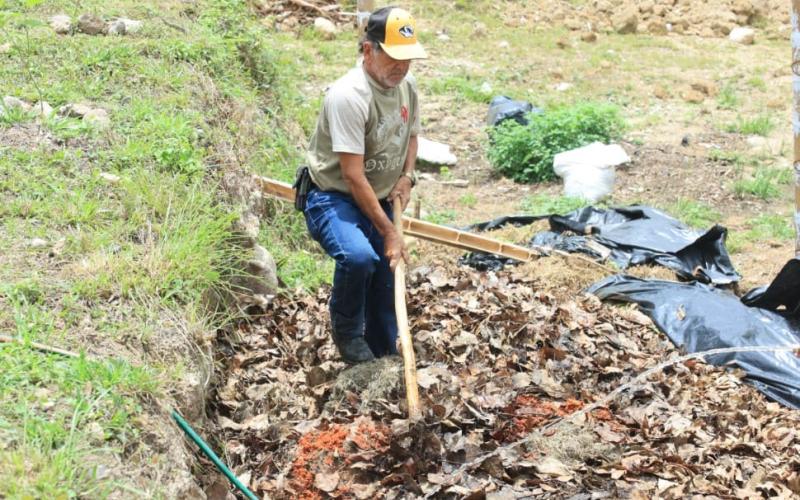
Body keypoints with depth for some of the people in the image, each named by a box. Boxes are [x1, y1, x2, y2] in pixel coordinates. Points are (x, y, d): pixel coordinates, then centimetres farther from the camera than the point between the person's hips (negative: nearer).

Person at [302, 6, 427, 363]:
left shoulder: (406, 86, -1)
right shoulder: (349, 95, -27)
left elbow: (411, 135, 19)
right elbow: (353, 176, -27)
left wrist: (407, 177, 0)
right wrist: (389, 232, -26)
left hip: (379, 201, 8)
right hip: (333, 199, -7)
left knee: (386, 288, 9)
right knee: (359, 256, -35)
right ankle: (346, 332, -7)